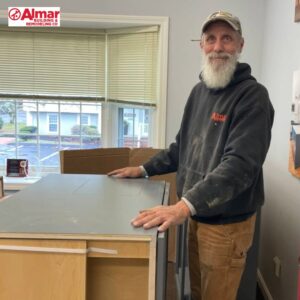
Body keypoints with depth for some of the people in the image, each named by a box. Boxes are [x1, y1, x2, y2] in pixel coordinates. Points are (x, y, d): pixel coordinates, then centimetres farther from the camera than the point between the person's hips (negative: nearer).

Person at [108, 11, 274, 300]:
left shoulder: (252, 95, -16)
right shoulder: (199, 90, 8)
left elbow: (240, 164, -29)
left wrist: (184, 205, -39)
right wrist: (144, 169, 14)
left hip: (227, 224, -7)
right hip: (197, 216, 7)